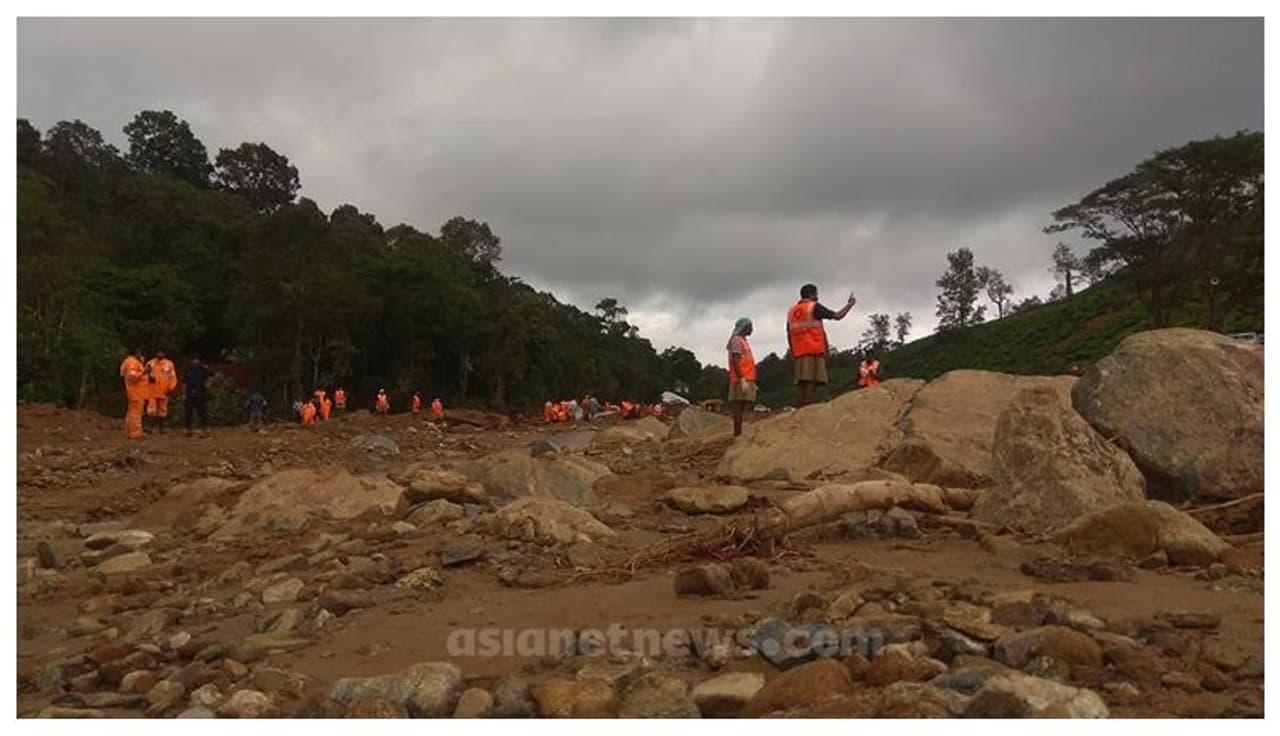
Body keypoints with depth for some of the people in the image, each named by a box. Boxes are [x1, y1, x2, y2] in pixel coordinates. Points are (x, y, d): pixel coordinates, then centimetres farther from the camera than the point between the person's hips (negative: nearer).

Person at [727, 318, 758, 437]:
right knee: (739, 406, -12)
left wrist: (752, 382, 22)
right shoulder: (736, 340, -6)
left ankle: (739, 433, 7)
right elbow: (735, 361, -17)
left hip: (746, 380, 10)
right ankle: (737, 434, -15)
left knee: (742, 407, 7)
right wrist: (742, 379, -23)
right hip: (741, 380, -10)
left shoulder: (743, 341, 24)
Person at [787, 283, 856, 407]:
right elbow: (838, 316, -2)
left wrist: (793, 353, 22)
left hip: (798, 353, 6)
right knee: (811, 383, -10)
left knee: (803, 385, 6)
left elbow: (789, 335, 17)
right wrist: (850, 303, 13)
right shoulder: (814, 307, -1)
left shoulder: (791, 311, 16)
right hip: (814, 351, -6)